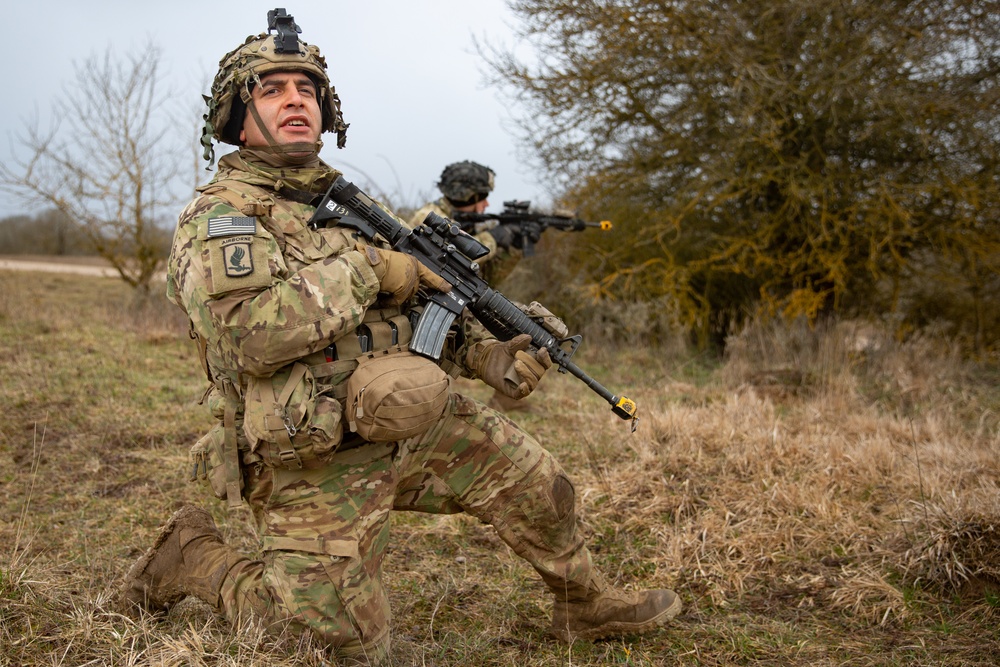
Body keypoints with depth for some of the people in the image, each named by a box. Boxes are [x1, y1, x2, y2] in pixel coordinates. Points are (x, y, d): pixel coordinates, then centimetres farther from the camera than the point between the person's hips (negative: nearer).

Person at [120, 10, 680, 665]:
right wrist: (365, 268, -20)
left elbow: (422, 304, 20)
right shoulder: (215, 216, -10)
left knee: (533, 480, 5)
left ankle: (590, 606, 30)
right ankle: (194, 557, 16)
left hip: (409, 425, 7)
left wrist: (489, 354, 3)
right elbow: (252, 331, -29)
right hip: (316, 469, -7)